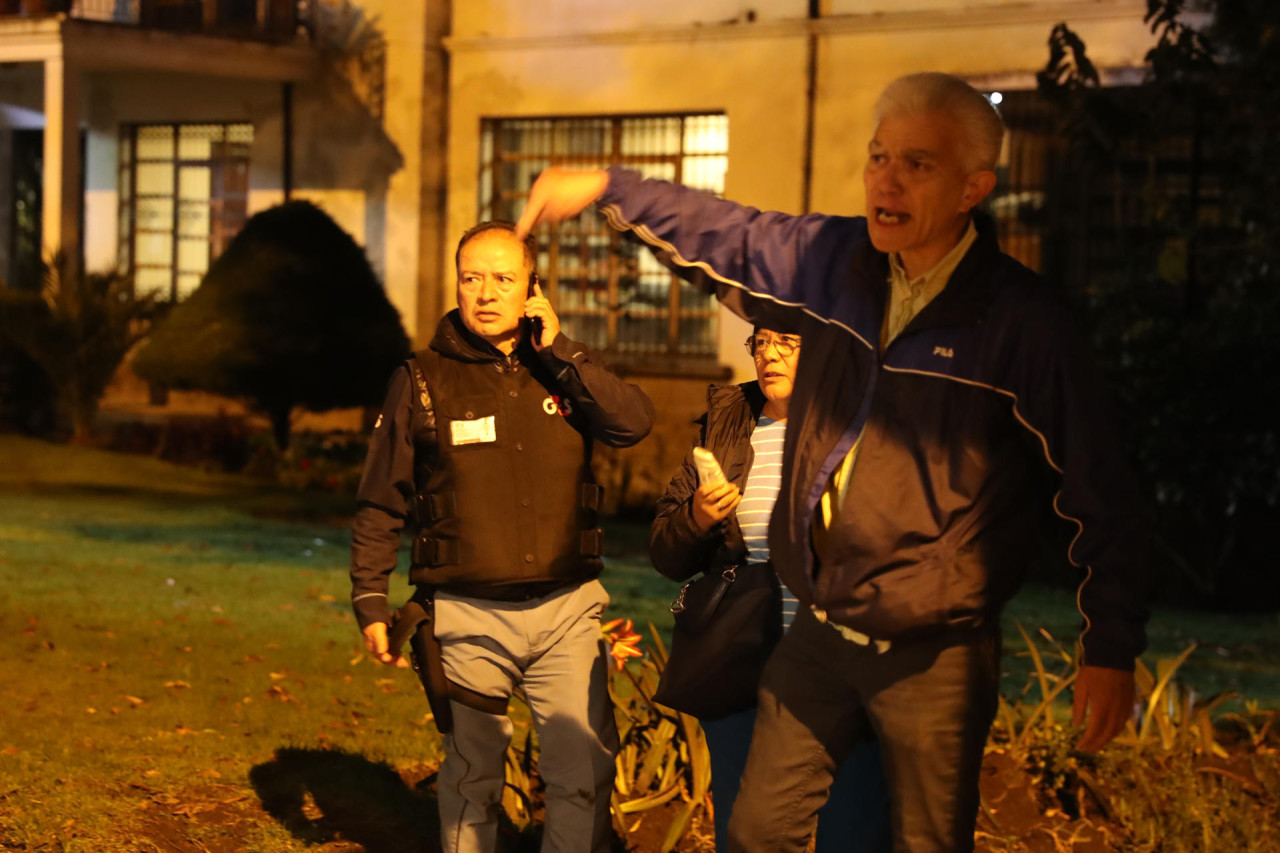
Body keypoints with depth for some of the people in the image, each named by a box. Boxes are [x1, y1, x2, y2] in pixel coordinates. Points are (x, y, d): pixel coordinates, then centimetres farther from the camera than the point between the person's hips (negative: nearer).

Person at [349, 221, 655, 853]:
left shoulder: (561, 370, 8)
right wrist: (370, 604, 2)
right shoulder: (423, 382, 2)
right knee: (471, 779, 9)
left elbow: (634, 423, -11)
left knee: (585, 776, -3)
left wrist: (559, 349, -10)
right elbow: (379, 508, 7)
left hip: (567, 612, 1)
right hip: (469, 619, -1)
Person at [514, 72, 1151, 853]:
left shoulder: (1022, 319, -15)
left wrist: (1112, 650, -10)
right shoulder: (832, 260, 0)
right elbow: (723, 234, 19)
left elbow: (1100, 491, -10)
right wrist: (607, 187, 14)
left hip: (933, 661, -5)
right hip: (820, 635, 5)